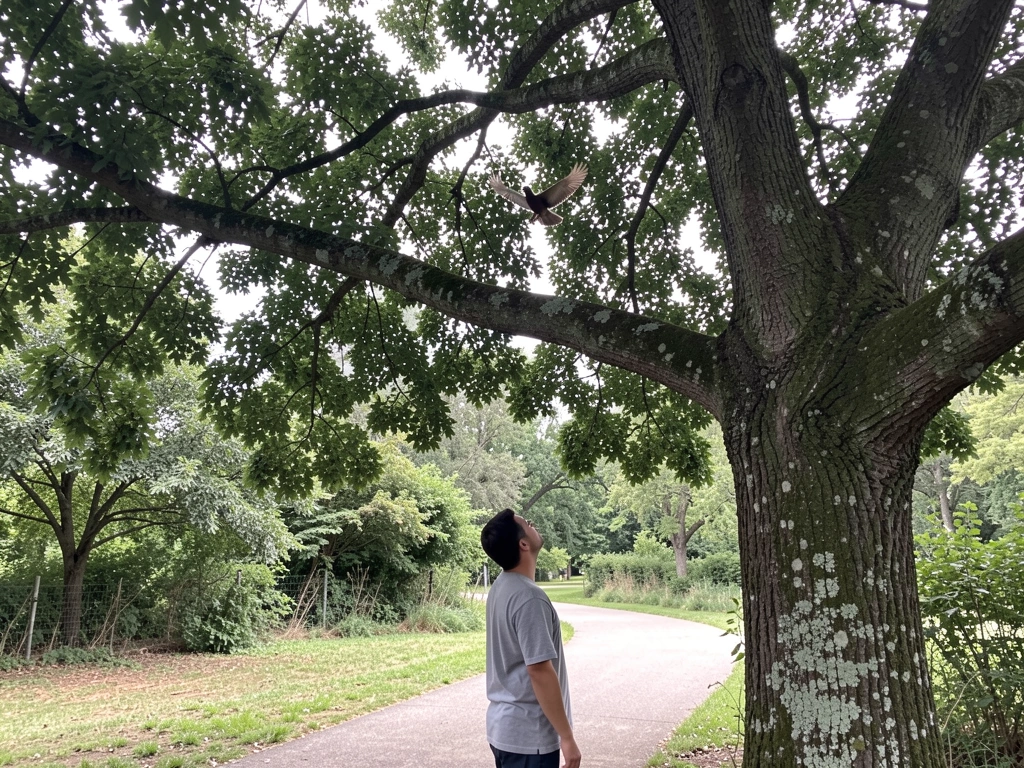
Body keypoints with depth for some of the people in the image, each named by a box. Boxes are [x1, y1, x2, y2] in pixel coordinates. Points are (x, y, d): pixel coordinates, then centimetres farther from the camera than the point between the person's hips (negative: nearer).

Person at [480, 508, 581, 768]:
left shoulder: (501, 587, 5)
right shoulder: (529, 597, -24)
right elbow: (540, 671, -24)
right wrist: (566, 737, -17)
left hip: (504, 727, 9)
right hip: (528, 735, -9)